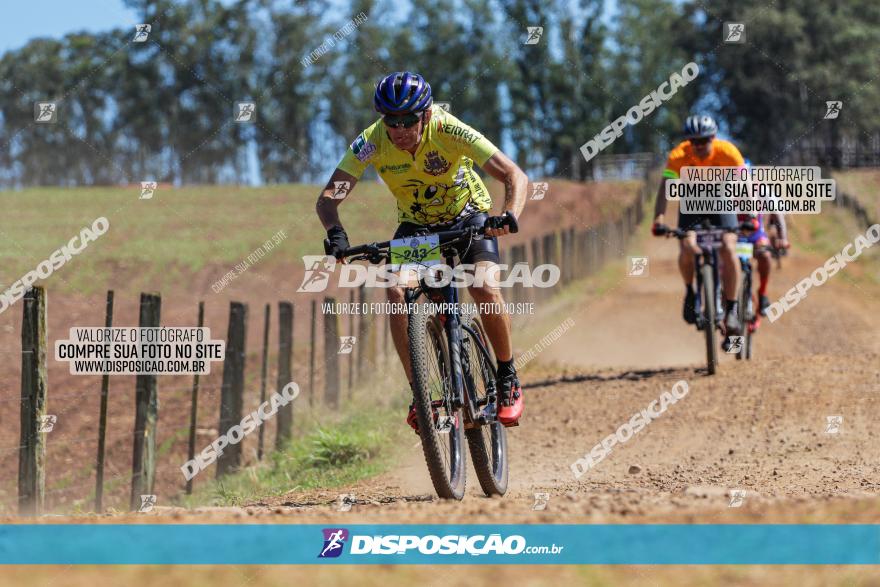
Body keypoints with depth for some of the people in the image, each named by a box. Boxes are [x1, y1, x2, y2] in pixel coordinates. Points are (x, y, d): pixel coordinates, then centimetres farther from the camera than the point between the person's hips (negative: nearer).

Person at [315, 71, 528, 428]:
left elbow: (515, 177, -34)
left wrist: (509, 216, -54)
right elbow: (329, 197, -29)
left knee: (485, 289, -26)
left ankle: (508, 380, -3)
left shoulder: (449, 131, -31)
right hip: (415, 224, 2)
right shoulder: (372, 143, -25)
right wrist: (335, 232, -50)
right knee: (397, 293, -24)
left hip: (468, 217, -2)